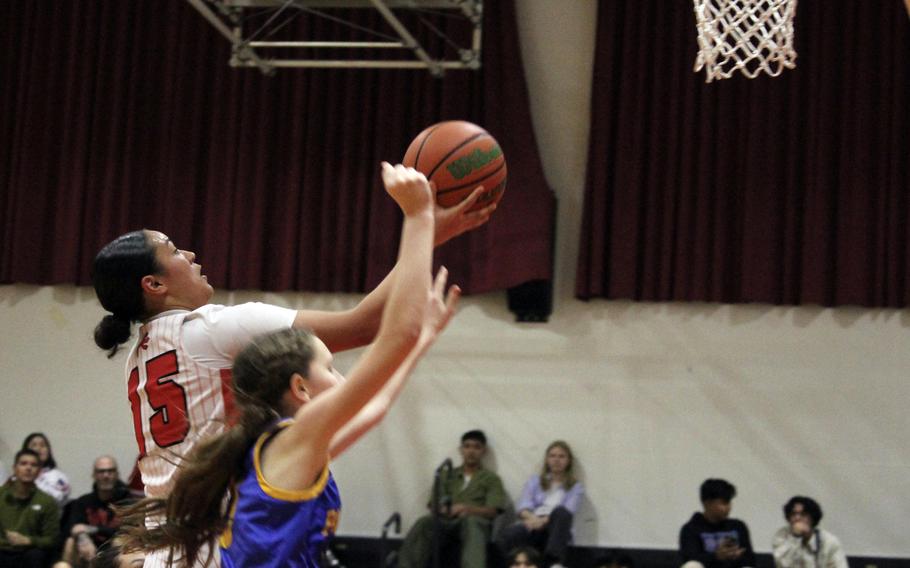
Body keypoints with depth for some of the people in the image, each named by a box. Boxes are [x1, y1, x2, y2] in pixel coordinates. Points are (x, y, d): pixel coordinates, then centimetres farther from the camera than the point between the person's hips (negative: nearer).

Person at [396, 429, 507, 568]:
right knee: (425, 522, -31)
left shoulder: (491, 479, 16)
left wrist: (468, 509, -18)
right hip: (447, 522, 3)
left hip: (476, 522, -3)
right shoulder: (448, 477, 25)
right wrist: (442, 509, -10)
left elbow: (492, 511, 2)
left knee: (472, 521, -40)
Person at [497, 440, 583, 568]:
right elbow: (523, 506, 8)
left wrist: (543, 520, -22)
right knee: (506, 535, -34)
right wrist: (532, 518, -18)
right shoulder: (535, 480, 24)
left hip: (554, 530, -1)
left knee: (560, 511, -37)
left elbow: (567, 511, -2)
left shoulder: (575, 487, 17)